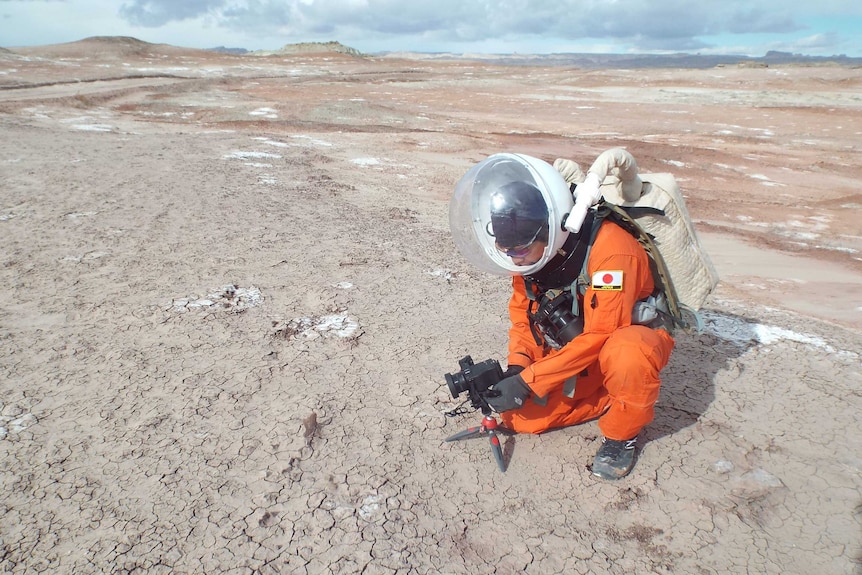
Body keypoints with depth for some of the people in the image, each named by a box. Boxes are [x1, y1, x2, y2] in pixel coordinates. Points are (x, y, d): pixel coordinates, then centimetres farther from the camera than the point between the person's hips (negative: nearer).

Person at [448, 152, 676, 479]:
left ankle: (622, 433, -11)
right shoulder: (533, 251, -12)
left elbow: (599, 337, -31)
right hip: (575, 351, 6)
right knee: (519, 416, -7)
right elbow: (522, 311, 0)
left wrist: (526, 381, -30)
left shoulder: (610, 250, -33)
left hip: (634, 338, -5)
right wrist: (516, 368, -17)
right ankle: (608, 399, 9)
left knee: (626, 353, -41)